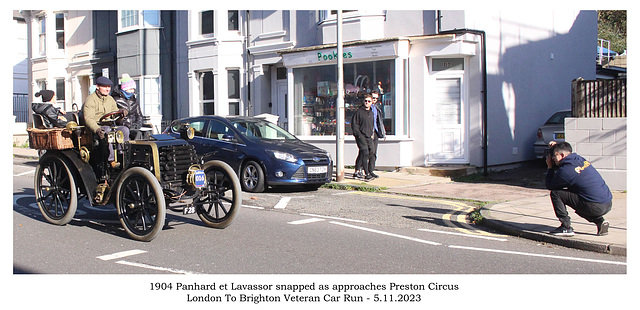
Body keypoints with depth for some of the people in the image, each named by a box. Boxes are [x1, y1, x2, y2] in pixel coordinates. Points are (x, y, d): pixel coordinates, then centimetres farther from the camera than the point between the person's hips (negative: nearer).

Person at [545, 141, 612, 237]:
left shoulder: (565, 171, -12)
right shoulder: (580, 159, 12)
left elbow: (549, 186, 4)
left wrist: (549, 167, 12)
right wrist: (556, 147, 21)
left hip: (595, 207, -8)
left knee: (555, 193, -3)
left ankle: (566, 227, -1)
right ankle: (600, 221, 16)